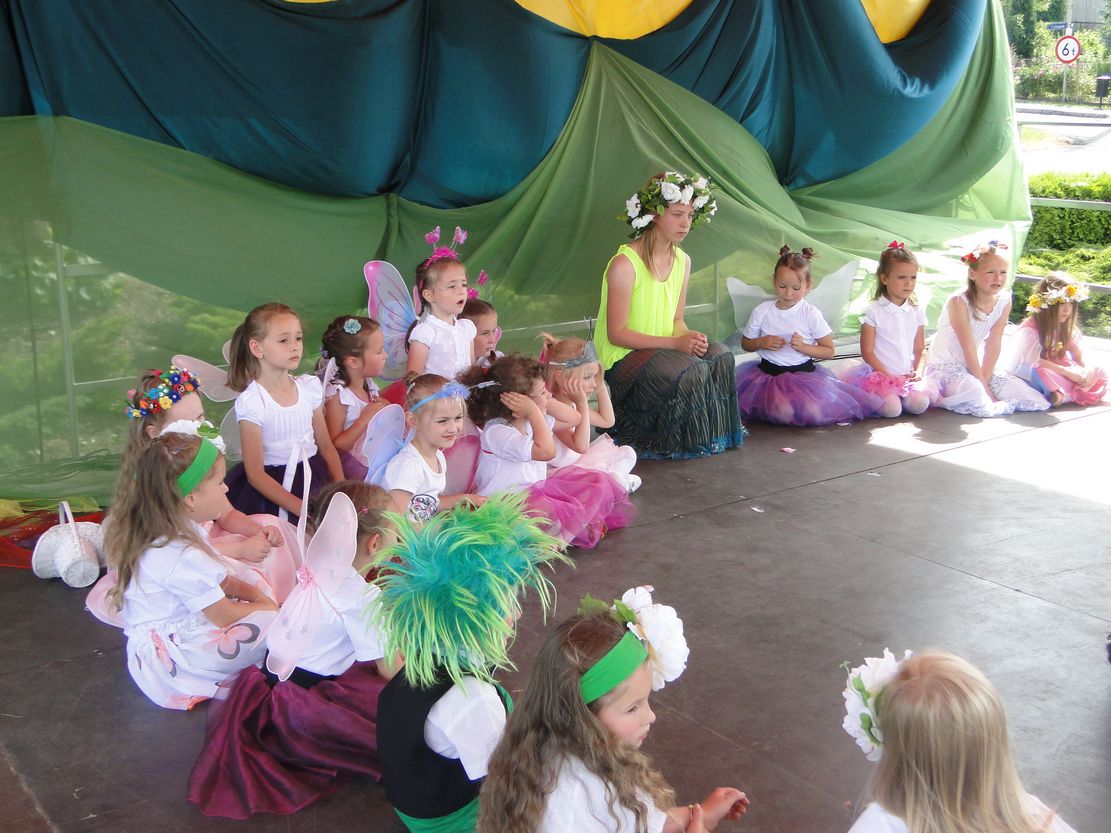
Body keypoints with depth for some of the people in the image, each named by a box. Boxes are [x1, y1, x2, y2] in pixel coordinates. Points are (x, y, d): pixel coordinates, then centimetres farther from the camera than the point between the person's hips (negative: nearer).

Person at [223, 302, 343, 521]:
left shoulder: (309, 386, 4)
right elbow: (255, 475, -12)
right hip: (272, 486, -5)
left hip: (314, 478, 5)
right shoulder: (250, 402, -12)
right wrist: (301, 509, -19)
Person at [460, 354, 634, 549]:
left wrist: (545, 402, 2)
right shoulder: (496, 432, -23)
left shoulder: (531, 420, 6)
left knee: (598, 482, 4)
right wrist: (534, 412, -26)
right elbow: (546, 451, -35)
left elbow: (574, 419, 16)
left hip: (536, 490, 9)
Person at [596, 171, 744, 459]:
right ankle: (675, 444, -8)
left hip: (663, 349, 7)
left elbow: (676, 320, 12)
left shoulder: (682, 261, 6)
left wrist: (690, 336, -14)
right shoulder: (625, 264, -19)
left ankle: (716, 434, -3)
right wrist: (675, 342, -25)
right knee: (691, 372, -30)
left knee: (720, 356, -19)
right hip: (623, 357, -7)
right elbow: (616, 334, -20)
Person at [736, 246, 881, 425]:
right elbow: (745, 343, 12)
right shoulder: (762, 311, 0)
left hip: (802, 373, -2)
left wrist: (803, 347, -16)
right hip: (767, 370, 2)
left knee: (814, 409, -25)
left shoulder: (811, 314, -4)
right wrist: (761, 342, -9)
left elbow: (829, 351, 1)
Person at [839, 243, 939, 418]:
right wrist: (890, 376, -13)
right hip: (880, 375, -4)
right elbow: (867, 352, -6)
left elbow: (920, 349, 12)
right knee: (892, 409, -26)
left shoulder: (916, 311, 8)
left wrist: (918, 372, -7)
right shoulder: (873, 311, -6)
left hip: (908, 376, 4)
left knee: (920, 404, -23)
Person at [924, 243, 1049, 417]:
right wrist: (983, 386, -20)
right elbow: (969, 347, -20)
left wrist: (985, 379, -12)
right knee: (976, 395, -34)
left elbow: (994, 345, -5)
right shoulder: (959, 302, -21)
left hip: (975, 366, 7)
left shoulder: (1004, 302, -4)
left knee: (1021, 390, -3)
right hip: (945, 365, -7)